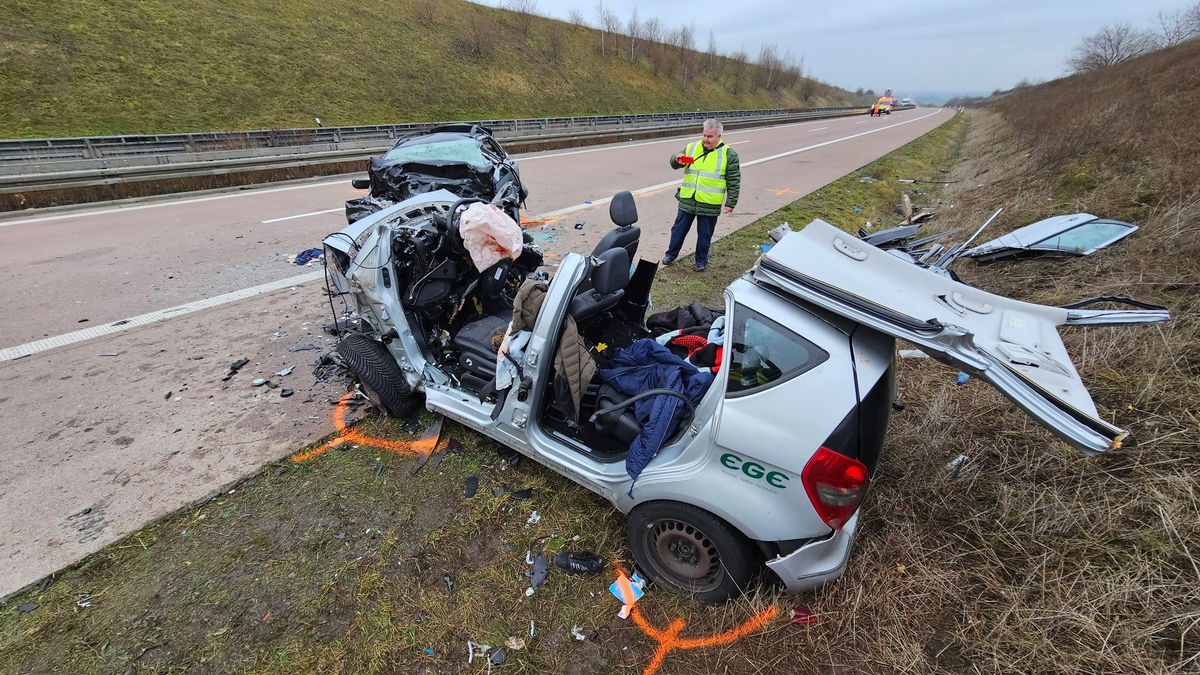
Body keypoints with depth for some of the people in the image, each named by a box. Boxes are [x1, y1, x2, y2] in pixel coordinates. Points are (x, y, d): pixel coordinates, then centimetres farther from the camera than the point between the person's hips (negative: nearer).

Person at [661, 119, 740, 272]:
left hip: (709, 205, -2)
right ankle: (671, 254, 32)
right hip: (687, 201, 3)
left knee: (704, 235, 9)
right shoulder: (692, 148, 5)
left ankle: (701, 261, 26)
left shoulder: (728, 154, -3)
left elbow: (734, 182, -1)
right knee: (679, 229, 13)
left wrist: (730, 203, -5)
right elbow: (674, 165, 11)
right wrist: (677, 159, -13)